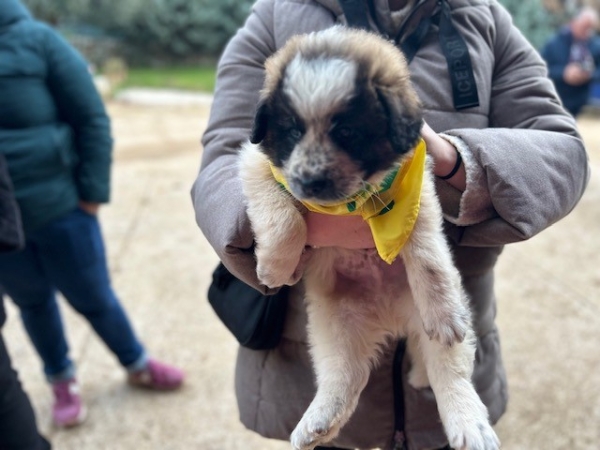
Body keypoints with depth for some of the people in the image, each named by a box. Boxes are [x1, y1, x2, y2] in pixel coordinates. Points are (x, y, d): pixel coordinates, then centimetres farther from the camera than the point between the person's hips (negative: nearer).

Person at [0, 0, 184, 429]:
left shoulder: (35, 39, -9)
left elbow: (92, 119, -7)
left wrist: (92, 192, -9)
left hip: (58, 206, -3)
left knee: (93, 297, 11)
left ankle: (138, 364, 36)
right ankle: (62, 380, 41)